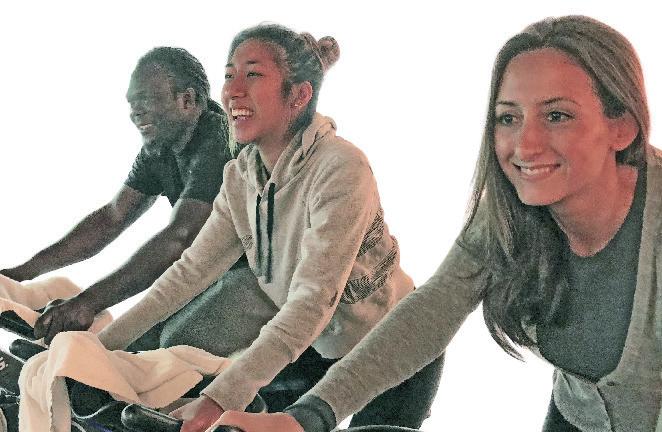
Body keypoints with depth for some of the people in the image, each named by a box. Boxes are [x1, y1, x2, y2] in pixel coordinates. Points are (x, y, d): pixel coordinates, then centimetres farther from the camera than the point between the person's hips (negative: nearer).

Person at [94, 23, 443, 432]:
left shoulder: (340, 168, -30)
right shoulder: (241, 175, -5)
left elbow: (313, 301, -36)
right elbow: (191, 271, -2)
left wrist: (220, 398, -43)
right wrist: (103, 344, -9)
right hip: (320, 350, 7)